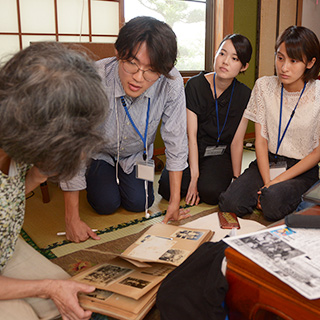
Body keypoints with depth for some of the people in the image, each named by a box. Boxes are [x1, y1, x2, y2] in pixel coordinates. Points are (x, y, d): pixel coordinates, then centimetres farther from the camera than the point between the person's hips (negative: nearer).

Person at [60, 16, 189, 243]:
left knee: (139, 202, -6)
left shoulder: (172, 84, -34)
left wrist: (175, 201, -17)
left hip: (136, 153, 2)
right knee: (107, 203, -11)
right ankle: (97, 177, 24)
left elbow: (176, 141, -21)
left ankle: (122, 175, 28)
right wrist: (72, 219, -28)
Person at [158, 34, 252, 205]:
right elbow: (191, 135, -14)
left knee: (211, 192, -29)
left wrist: (236, 178, -4)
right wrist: (194, 177, -19)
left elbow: (237, 142, -3)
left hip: (219, 154, 0)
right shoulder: (195, 85, -10)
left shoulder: (244, 95, -5)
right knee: (168, 187, -24)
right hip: (191, 151, 0)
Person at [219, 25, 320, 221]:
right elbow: (261, 140, -3)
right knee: (230, 203, -22)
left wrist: (277, 182, -14)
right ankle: (266, 191, 4)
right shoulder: (264, 86, -3)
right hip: (267, 162, 3)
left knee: (272, 205, -32)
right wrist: (267, 182, -14)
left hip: (302, 170, -2)